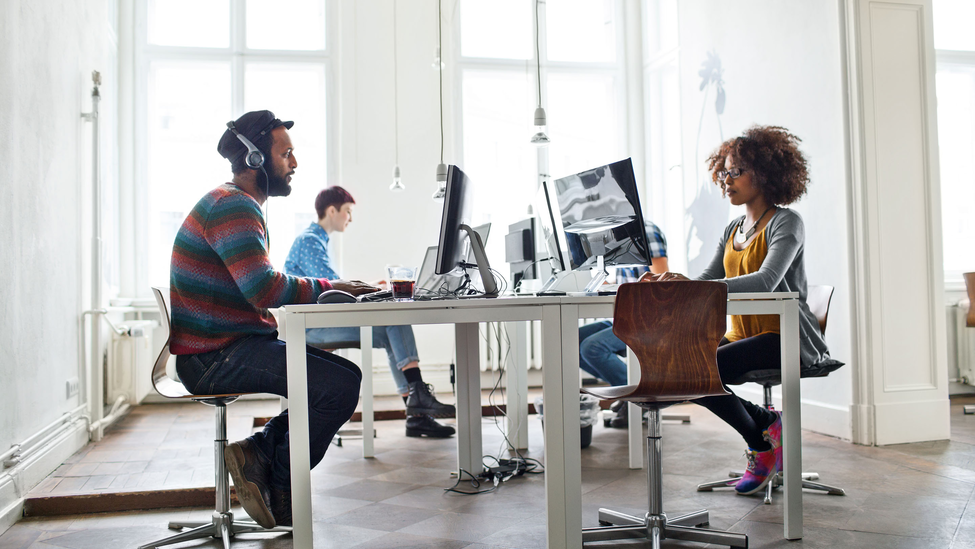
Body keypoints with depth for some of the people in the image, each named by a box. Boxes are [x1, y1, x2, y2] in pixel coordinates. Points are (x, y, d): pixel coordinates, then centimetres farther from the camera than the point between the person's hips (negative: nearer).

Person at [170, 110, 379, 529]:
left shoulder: (241, 205, 21)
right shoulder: (232, 206, -14)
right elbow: (263, 288, -27)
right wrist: (328, 288, -13)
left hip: (232, 346, 10)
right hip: (214, 357, -10)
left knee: (346, 374, 5)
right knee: (340, 386, -21)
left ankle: (260, 450, 0)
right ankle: (279, 488, -3)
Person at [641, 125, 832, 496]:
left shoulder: (785, 223, -8)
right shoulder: (733, 229, 16)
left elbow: (766, 281, -26)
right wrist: (667, 282, -14)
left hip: (787, 339, -8)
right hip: (742, 333, 8)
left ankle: (762, 441, 2)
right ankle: (766, 424, 5)